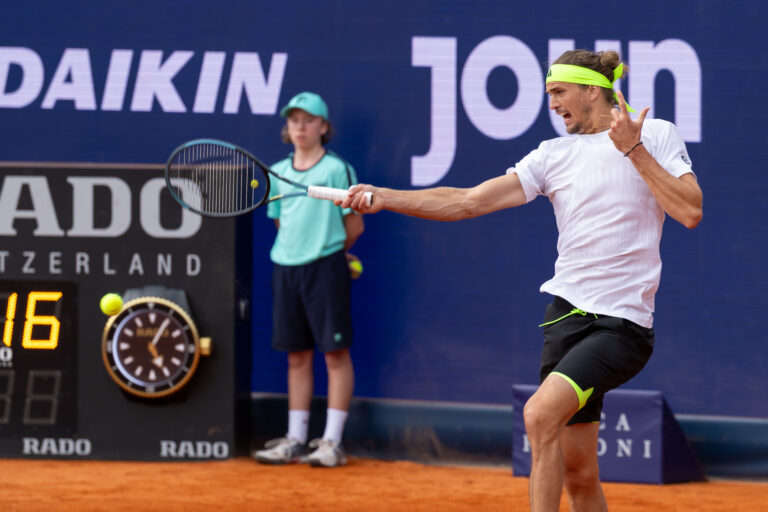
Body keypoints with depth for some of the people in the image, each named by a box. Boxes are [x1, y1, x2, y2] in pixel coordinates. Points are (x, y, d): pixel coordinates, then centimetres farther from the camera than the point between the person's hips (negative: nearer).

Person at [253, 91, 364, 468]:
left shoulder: (337, 170, -4)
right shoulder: (278, 173, 11)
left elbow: (354, 227, -1)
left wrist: (327, 251, 6)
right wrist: (295, 252, 10)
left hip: (326, 268, -5)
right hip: (286, 267, 5)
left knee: (335, 352, -4)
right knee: (297, 356, 8)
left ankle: (332, 442, -5)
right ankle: (295, 440, 11)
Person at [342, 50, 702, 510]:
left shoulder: (657, 135, 2)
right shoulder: (555, 154, 11)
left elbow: (691, 213, -9)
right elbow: (468, 202, 6)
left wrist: (633, 149, -11)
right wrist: (385, 197, -3)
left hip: (623, 322, -5)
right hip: (568, 313, 5)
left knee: (540, 414, -27)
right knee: (577, 474, 2)